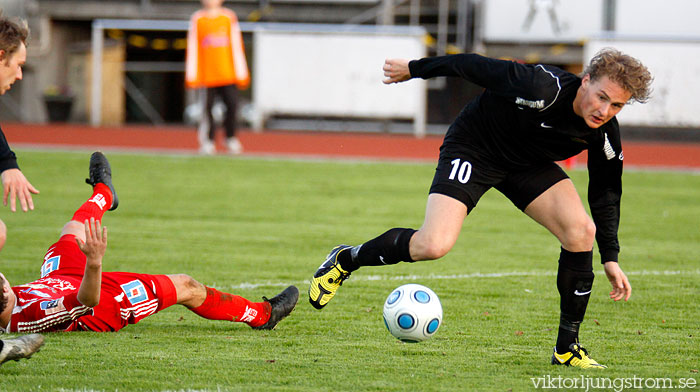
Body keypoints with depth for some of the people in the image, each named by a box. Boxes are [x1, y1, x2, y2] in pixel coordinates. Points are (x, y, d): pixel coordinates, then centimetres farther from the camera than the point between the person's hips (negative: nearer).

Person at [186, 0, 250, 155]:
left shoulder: (229, 17, 8)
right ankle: (207, 141, 6)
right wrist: (191, 75, 1)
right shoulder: (197, 19, 5)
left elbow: (236, 46, 9)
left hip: (227, 73, 1)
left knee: (231, 104, -6)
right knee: (207, 108, -4)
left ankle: (231, 139, 9)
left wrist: (241, 73, 5)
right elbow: (192, 48, 6)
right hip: (207, 75, -1)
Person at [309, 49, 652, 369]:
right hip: (472, 149, -6)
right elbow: (473, 66, -22)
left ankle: (567, 348, -3)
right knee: (434, 245, -23)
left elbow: (606, 193, 1)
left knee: (581, 231, -15)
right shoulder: (540, 88, -36)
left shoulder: (604, 134, -16)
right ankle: (346, 259, 6)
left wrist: (610, 259, 0)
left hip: (529, 165, 6)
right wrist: (414, 69, -10)